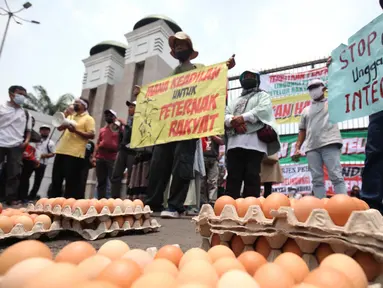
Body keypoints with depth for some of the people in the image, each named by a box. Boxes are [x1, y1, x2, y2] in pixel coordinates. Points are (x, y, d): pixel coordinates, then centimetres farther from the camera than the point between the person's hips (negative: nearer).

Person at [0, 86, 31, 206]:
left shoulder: (25, 113, 14)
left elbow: (28, 130, 18)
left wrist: (26, 141, 2)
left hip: (17, 146, 2)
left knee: (14, 172, 1)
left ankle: (11, 198, 7)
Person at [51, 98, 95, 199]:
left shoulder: (88, 119, 0)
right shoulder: (70, 116, 23)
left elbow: (91, 135, -10)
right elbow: (59, 128, 17)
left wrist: (76, 130, -18)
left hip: (75, 154, -7)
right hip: (61, 151, 8)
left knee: (71, 181, -3)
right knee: (56, 178, 11)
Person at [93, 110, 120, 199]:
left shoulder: (118, 128, 9)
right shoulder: (102, 130, 22)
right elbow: (97, 144, 20)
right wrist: (94, 156, 9)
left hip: (113, 158, -5)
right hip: (100, 158, 5)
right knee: (101, 182, 4)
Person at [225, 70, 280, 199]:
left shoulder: (262, 95, 19)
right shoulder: (235, 100, 32)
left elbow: (264, 109, -4)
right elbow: (225, 115, 15)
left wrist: (242, 117, -13)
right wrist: (234, 121, -8)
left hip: (254, 141, -4)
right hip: (234, 142, 4)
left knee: (251, 177, -8)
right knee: (232, 177, -1)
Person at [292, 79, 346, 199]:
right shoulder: (306, 110, 26)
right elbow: (302, 130, 21)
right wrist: (297, 148, 10)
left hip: (330, 144, -3)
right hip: (311, 147, 4)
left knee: (336, 176, -11)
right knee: (317, 179, -1)